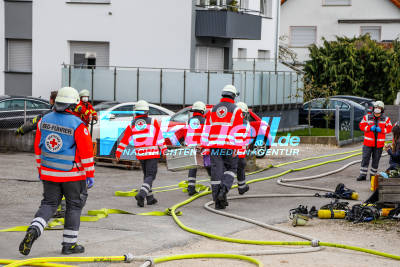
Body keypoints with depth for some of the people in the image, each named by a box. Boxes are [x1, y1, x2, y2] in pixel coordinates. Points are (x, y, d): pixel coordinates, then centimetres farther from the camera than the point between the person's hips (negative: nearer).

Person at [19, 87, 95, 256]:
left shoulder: (44, 121, 1)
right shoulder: (77, 125, -16)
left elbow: (38, 148, 9)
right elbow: (86, 153, -13)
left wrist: (40, 169, 21)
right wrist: (90, 175, -4)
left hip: (48, 173, 4)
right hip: (72, 175, -4)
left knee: (49, 203, 13)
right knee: (74, 205, 11)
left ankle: (33, 230, -12)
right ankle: (69, 244, 15)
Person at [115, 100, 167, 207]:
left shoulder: (132, 125, 4)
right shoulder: (153, 122, -3)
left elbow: (124, 140, 8)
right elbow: (160, 138, -2)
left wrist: (118, 152, 16)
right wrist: (164, 150, 5)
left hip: (139, 154, 4)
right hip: (152, 153, -4)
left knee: (146, 175, 17)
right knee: (150, 175, -4)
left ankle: (150, 198, 20)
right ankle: (141, 194, -24)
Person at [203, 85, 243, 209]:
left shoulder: (213, 110, 14)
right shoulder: (236, 110, 1)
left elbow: (206, 130, 12)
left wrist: (206, 147, 14)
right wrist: (237, 148, -5)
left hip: (214, 144, 3)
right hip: (229, 146, -3)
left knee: (216, 171, 4)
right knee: (231, 169, 13)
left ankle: (218, 202, 5)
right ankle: (223, 190, -11)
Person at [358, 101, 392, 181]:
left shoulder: (386, 119, 3)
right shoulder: (367, 117, 2)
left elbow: (389, 128, 2)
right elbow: (361, 126, 1)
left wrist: (381, 130, -14)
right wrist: (370, 128, -14)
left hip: (379, 143, 1)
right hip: (368, 143, -1)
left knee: (376, 160, 8)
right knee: (365, 158, -4)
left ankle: (373, 174, 20)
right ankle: (363, 175, 0)